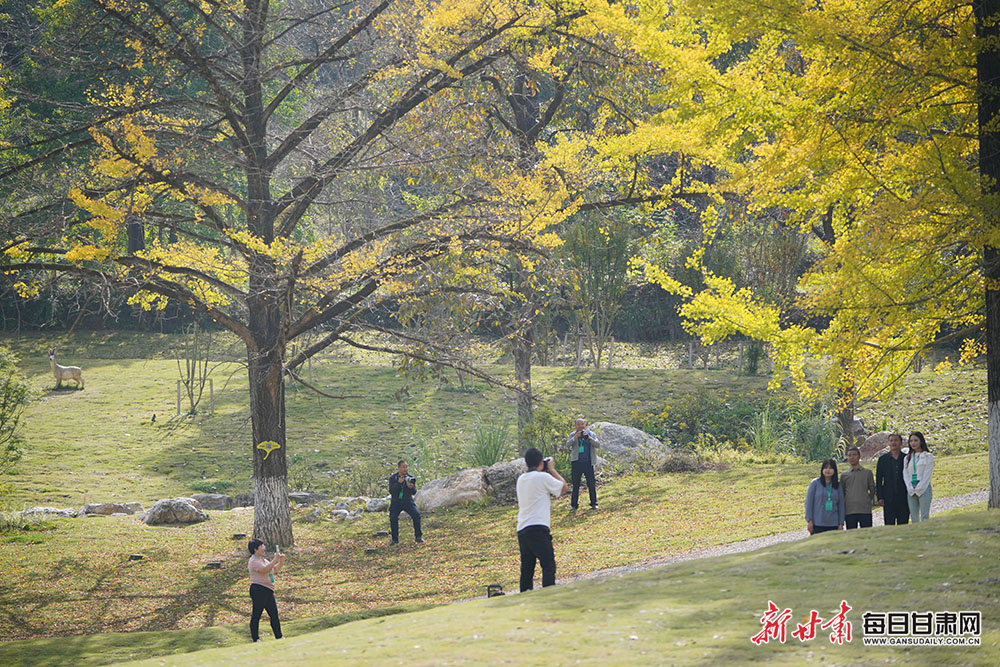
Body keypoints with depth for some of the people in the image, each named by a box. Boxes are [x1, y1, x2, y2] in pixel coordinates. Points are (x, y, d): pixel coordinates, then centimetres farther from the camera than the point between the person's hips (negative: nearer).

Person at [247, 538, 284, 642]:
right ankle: (255, 639, -2)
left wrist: (281, 561, 10)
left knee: (274, 614, 9)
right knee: (256, 614, -5)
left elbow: (274, 570, 26)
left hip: (268, 591, 10)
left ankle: (279, 637, 14)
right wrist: (275, 560, -20)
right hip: (258, 589, -10)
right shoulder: (254, 561, -11)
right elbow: (265, 570, -25)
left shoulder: (263, 560, 20)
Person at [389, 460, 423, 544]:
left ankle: (418, 537, -11)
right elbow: (391, 491, -18)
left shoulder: (410, 477, -4)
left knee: (416, 514, -20)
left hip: (408, 501, 1)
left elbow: (414, 493, -7)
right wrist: (398, 483, -31)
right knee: (393, 518, -19)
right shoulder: (393, 477, -7)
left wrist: (411, 487, -30)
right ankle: (395, 539, -3)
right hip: (396, 502, -1)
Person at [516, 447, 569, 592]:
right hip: (538, 528, -8)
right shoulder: (543, 477, -6)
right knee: (548, 565, -9)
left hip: (521, 530, 8)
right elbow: (564, 487, 4)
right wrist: (552, 470, 13)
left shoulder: (521, 479, 15)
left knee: (527, 568, 12)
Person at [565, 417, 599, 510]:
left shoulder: (591, 434, 8)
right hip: (576, 462, 0)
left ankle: (594, 503, 9)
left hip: (588, 462, 0)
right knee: (575, 485, 2)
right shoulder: (573, 435, 7)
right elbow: (568, 444, -8)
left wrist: (589, 438, -20)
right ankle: (573, 505, 6)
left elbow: (597, 444, -4)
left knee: (591, 484, 1)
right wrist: (575, 437, -25)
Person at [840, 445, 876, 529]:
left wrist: (867, 500, 1)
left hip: (865, 510, -1)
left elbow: (872, 489, 12)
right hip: (849, 511, 1)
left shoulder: (867, 473, 9)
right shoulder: (844, 475, 12)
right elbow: (841, 493, 13)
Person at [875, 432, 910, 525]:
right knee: (889, 525, -4)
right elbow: (878, 480, 7)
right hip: (889, 498, 0)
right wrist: (879, 497, -2)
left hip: (904, 499, 0)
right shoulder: (883, 459, 7)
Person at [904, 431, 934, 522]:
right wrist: (911, 489, -6)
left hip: (923, 489, -4)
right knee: (914, 517, 3)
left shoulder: (928, 456, 1)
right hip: (911, 490, 4)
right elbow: (905, 474, 8)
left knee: (924, 517, -7)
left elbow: (927, 474, -5)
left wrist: (918, 489, -11)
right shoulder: (908, 458, 15)